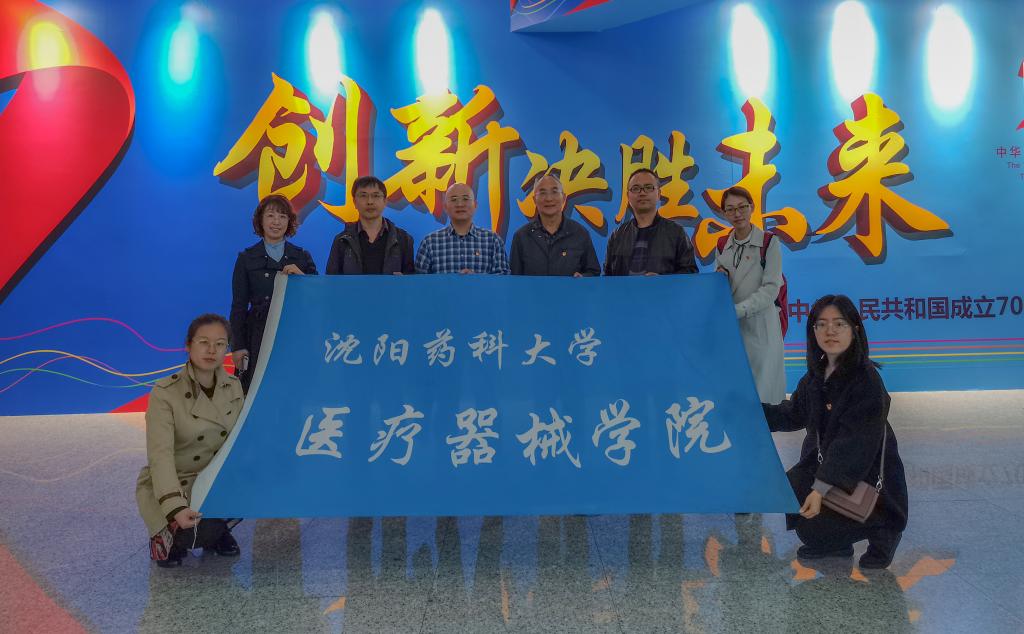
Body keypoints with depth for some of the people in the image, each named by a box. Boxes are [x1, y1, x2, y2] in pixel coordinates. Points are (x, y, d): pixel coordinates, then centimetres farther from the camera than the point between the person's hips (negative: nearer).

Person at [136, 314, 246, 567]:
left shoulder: (234, 386, -2)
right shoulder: (165, 393, -18)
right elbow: (161, 455, -27)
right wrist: (175, 507, -40)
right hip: (170, 485, -5)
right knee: (193, 533, -31)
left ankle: (216, 529, 7)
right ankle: (167, 535, 6)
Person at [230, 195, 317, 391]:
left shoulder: (302, 257, 11)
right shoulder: (247, 258, 8)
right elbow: (239, 306, 6)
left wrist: (301, 276, -12)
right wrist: (238, 346, -1)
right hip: (258, 336, -1)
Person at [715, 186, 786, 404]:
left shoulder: (768, 243, -3)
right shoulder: (722, 246, 11)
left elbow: (771, 289, -11)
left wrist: (738, 310, -20)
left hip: (760, 327, -4)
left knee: (762, 397, -5)